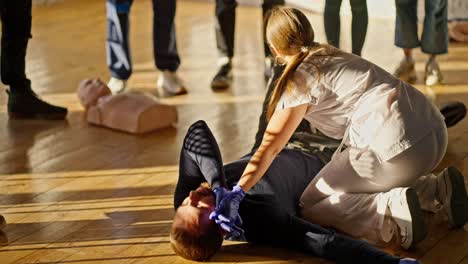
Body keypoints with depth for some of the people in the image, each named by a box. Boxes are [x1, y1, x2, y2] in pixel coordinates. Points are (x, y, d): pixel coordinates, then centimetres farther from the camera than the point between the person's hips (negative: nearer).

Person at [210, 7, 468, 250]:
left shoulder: (301, 78, -2)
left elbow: (270, 146, -11)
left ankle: (392, 208, -16)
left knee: (311, 207, 4)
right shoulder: (330, 55, 23)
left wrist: (236, 194, -15)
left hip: (397, 148, -8)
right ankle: (437, 189, 13)